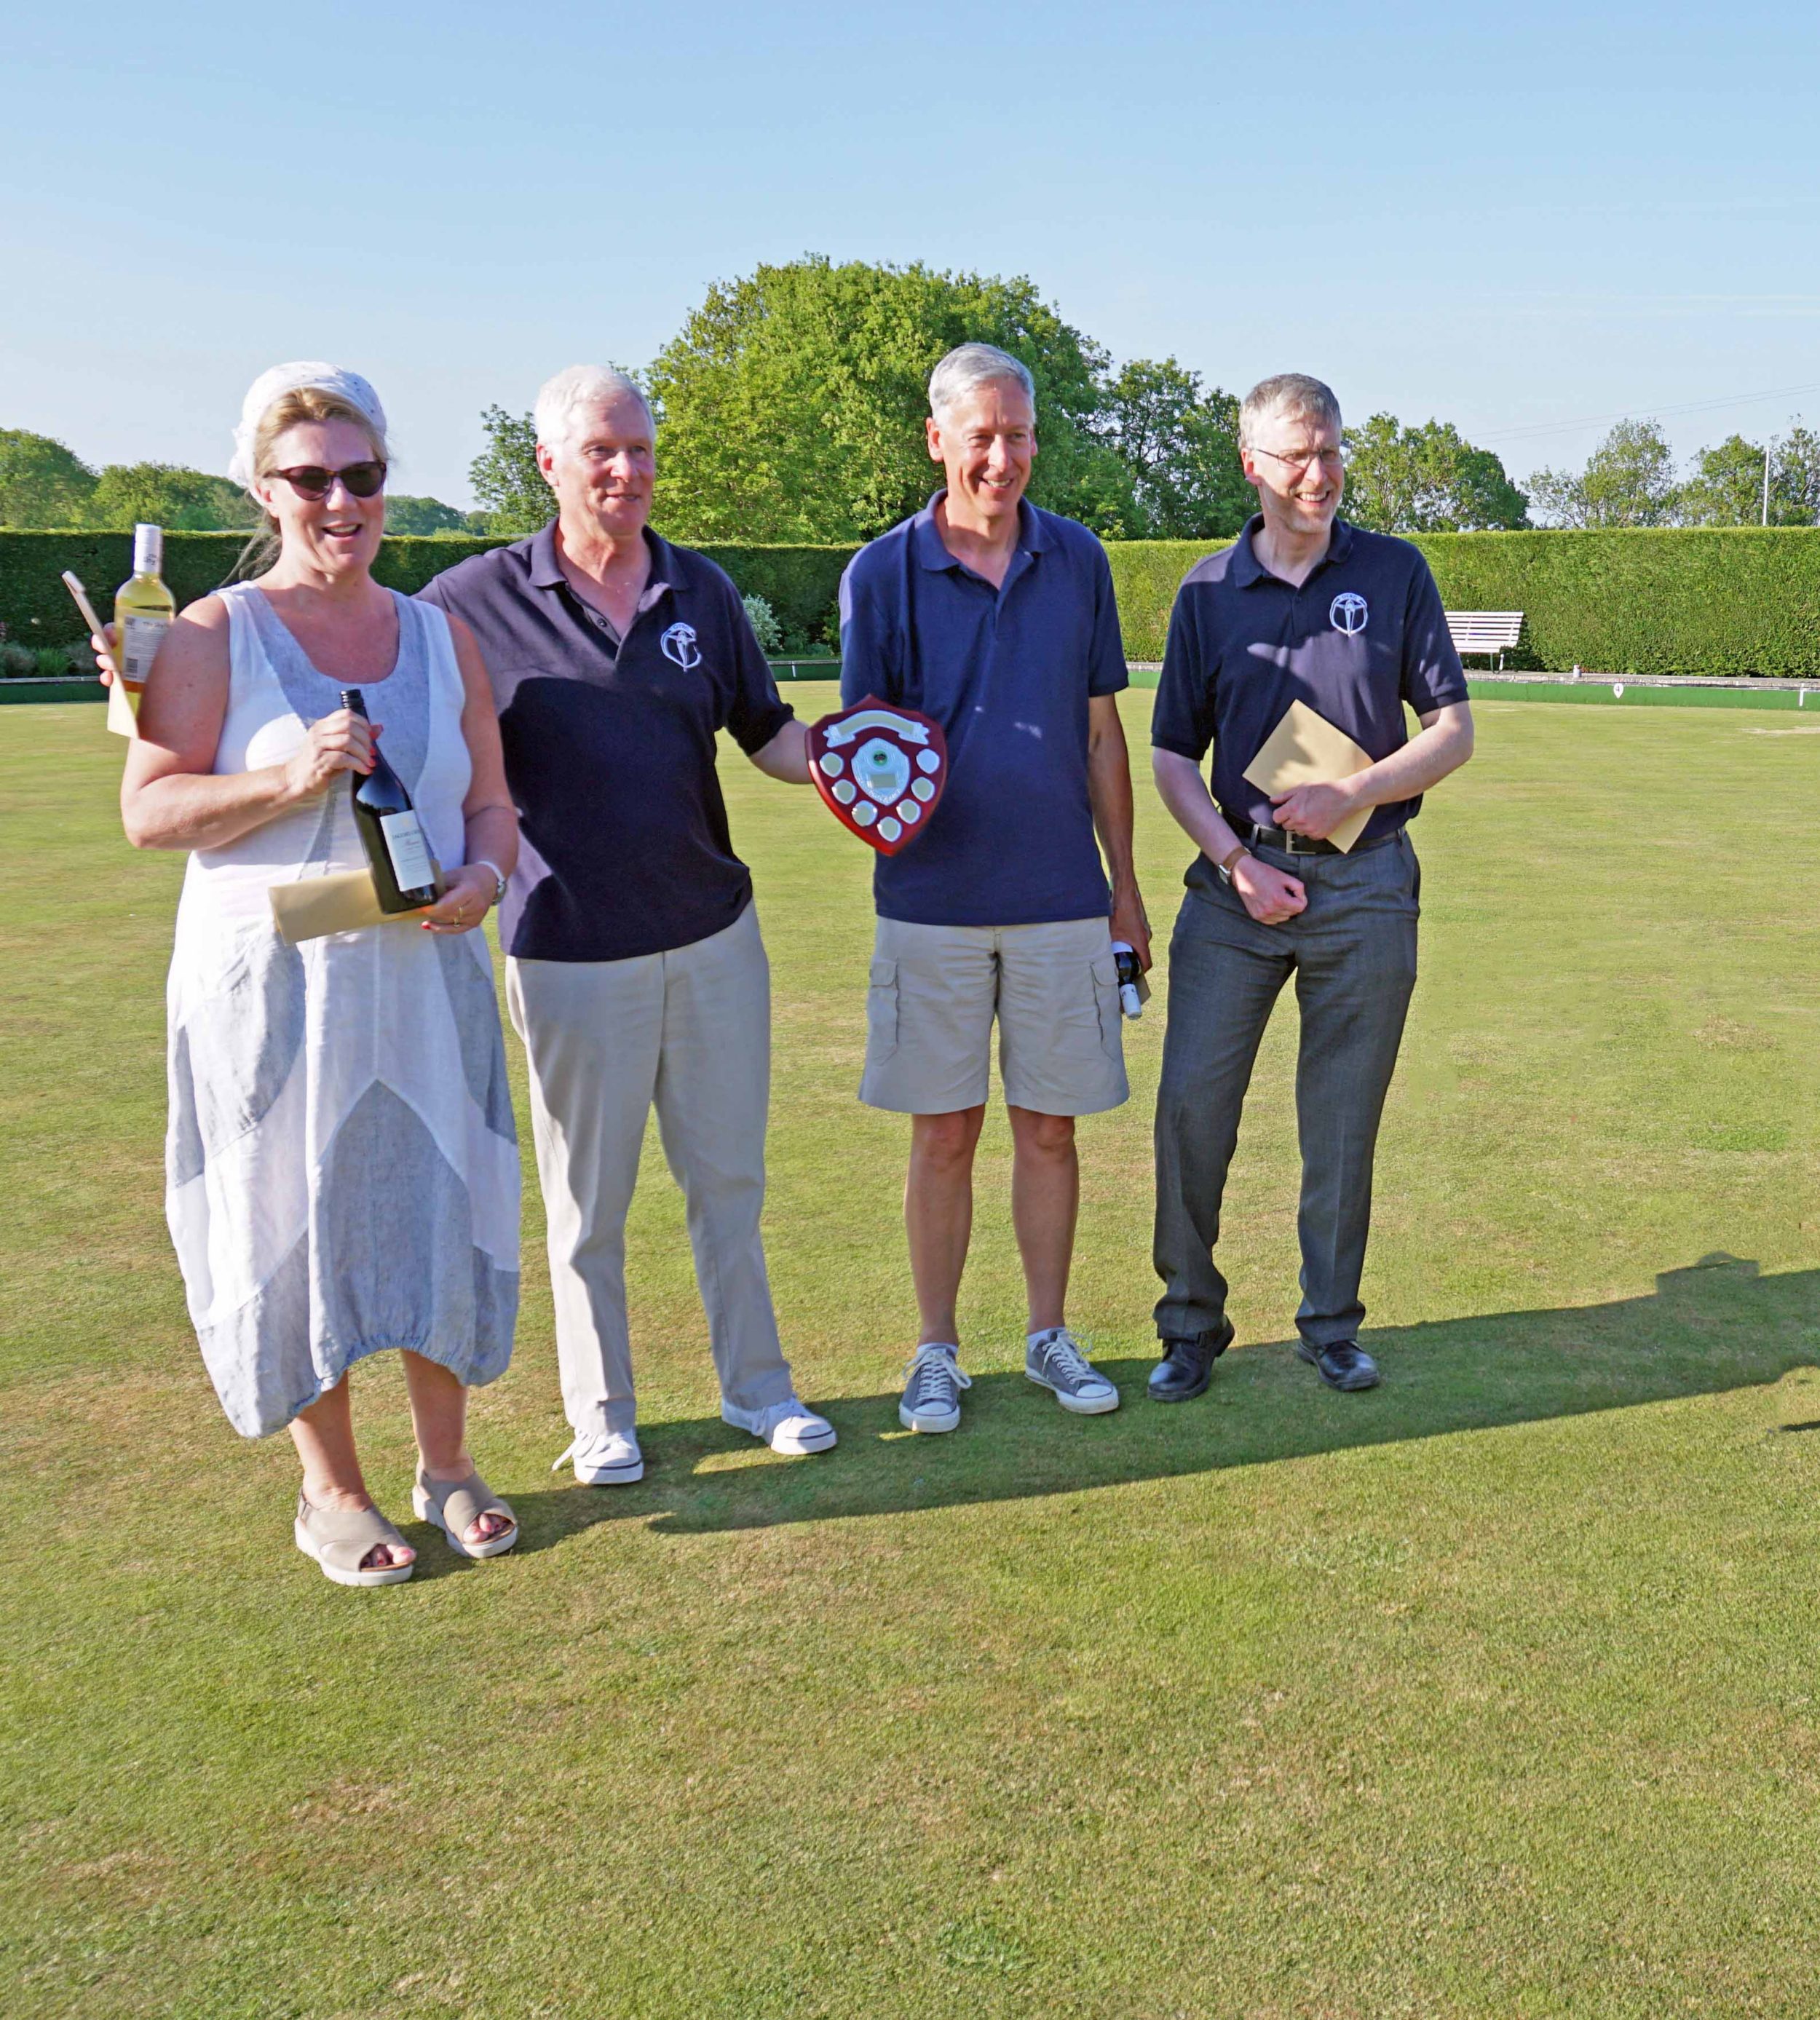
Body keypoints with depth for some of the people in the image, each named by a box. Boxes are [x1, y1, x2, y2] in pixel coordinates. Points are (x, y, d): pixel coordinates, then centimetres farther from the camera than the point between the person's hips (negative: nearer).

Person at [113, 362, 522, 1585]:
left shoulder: (441, 635, 9)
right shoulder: (215, 636, -3)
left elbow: (491, 800, 12)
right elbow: (148, 810, -8)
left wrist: (483, 871, -10)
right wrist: (289, 780, -22)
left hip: (426, 979, 4)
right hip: (272, 985, -3)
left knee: (438, 1212, 8)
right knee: (295, 1231, 4)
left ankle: (447, 1464, 26)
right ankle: (331, 1490, 21)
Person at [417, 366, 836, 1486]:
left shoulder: (703, 591, 6)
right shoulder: (479, 600, -4)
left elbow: (767, 731, 13)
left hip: (714, 931, 3)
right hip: (572, 946, -3)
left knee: (729, 1176, 13)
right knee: (589, 1197, 8)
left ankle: (756, 1385, 29)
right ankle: (602, 1415, 25)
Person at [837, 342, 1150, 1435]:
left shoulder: (1078, 560, 5)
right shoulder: (883, 573, -1)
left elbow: (1100, 735, 9)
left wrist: (1124, 885, 9)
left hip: (1061, 896, 2)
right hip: (934, 897, -2)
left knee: (1049, 1128, 9)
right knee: (945, 1134, 5)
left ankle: (1050, 1335, 25)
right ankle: (937, 1352, 19)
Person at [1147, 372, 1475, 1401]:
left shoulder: (1395, 572, 3)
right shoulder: (1209, 591, 5)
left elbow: (1454, 730, 3)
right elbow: (1173, 756, 6)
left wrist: (1352, 794, -12)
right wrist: (1234, 859, -8)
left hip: (1366, 883, -1)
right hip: (1238, 880, 1)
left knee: (1344, 1120, 6)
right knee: (1192, 1103, -3)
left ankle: (1333, 1324, 22)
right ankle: (1192, 1325, 12)